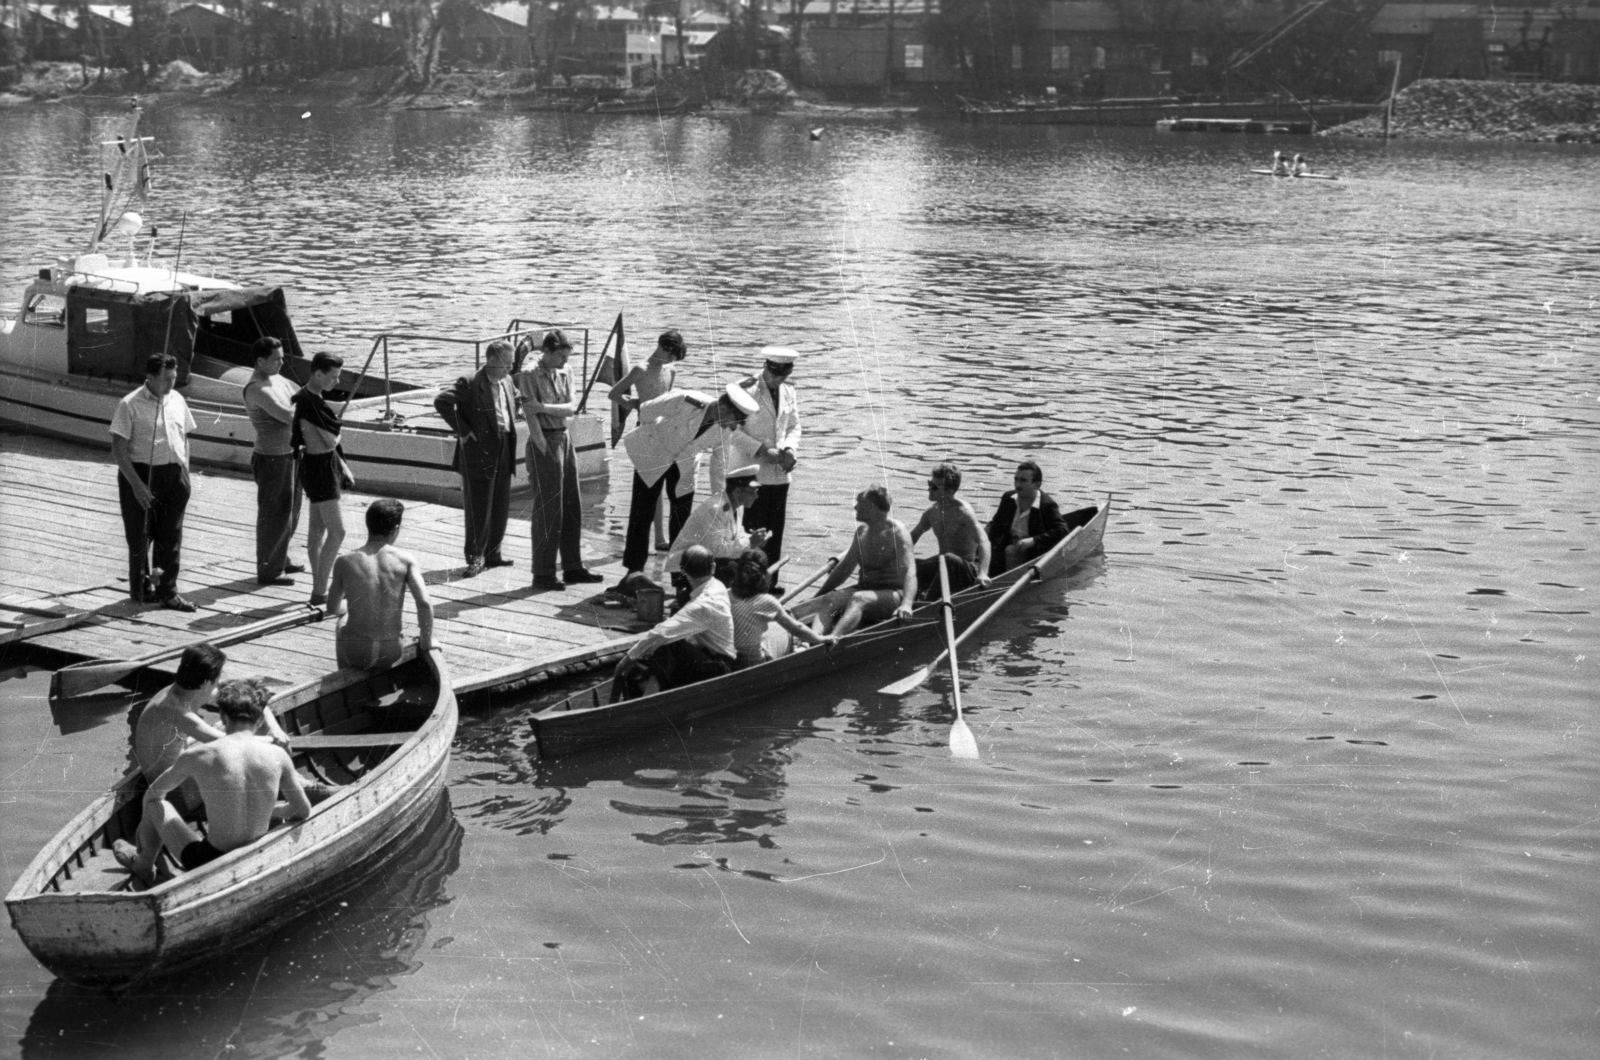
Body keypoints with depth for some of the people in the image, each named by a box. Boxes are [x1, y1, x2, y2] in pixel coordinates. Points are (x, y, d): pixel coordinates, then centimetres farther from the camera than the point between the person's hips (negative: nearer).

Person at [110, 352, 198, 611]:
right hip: (141, 473, -5)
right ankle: (141, 588, 23)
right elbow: (118, 449, -12)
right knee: (140, 536, 6)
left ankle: (167, 592, 12)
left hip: (174, 474, 5)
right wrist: (136, 484, -18)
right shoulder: (130, 405, -10)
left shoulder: (177, 400, 8)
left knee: (171, 537, 5)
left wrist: (185, 471, 8)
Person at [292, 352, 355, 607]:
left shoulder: (316, 398, 9)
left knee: (318, 528, 15)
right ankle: (319, 594, -9)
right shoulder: (306, 402, -22)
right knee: (336, 531, -11)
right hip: (318, 468, -10)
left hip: (327, 464, 10)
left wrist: (344, 468, 18)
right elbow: (329, 443, -23)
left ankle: (319, 587, 23)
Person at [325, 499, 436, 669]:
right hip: (390, 653, 0)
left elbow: (332, 609, 7)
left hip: (356, 652, 0)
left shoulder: (345, 562, -5)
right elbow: (424, 603, -18)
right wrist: (426, 643, -4)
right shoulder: (406, 561, -8)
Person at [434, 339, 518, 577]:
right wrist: (462, 430, -19)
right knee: (478, 508, -3)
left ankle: (492, 553, 23)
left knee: (500, 507, 12)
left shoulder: (507, 382, 10)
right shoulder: (469, 383, -13)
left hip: (503, 451, 7)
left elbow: (514, 404, 31)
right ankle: (475, 558, 4)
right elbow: (441, 402, -21)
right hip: (479, 451, -7)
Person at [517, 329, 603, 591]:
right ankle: (543, 574, 3)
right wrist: (546, 452, -17)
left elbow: (571, 408, -1)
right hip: (544, 443, -7)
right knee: (548, 510, -4)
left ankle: (573, 567, 22)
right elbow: (532, 419, -15)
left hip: (565, 440, 7)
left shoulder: (564, 375, 10)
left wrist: (544, 407, -17)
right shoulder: (530, 376, -10)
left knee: (572, 507, 11)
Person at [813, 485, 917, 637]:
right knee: (828, 601, -21)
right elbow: (845, 568, 22)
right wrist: (818, 595, 21)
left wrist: (906, 604, -39)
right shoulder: (861, 531, 12)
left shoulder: (897, 532, -10)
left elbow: (909, 570, -22)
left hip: (892, 594, -7)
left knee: (858, 599, -36)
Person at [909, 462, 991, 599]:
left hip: (966, 568, -7)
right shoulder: (932, 512, 4)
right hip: (941, 567, 7)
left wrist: (983, 573, -45)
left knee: (949, 559, -39)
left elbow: (983, 541, -30)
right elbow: (911, 537, 20)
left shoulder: (963, 511, -17)